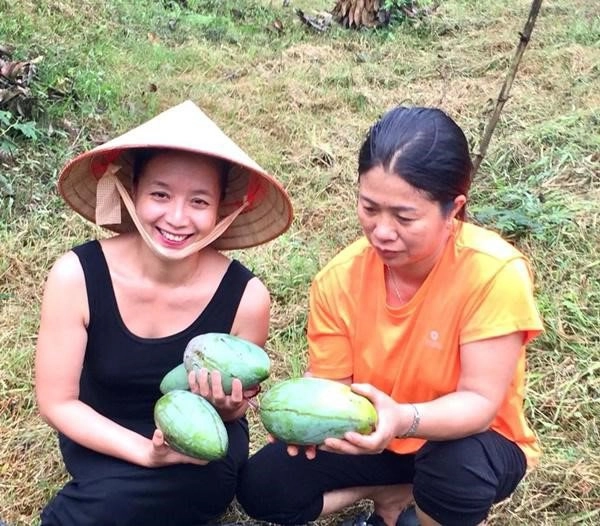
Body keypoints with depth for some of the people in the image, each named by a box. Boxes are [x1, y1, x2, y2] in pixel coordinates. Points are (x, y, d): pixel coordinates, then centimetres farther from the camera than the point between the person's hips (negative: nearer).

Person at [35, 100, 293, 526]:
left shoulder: (245, 295, -21)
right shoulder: (76, 276, -22)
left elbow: (232, 411, -4)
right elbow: (57, 401, -13)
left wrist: (226, 405, -28)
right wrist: (145, 451, -25)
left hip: (201, 452, -1)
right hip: (103, 440, 1)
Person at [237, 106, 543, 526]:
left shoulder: (494, 273, -29)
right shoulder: (340, 278, -17)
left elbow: (480, 400, -27)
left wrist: (404, 419, -47)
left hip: (468, 441, -3)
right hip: (375, 437, 3)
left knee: (458, 467, -37)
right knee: (260, 487, -12)